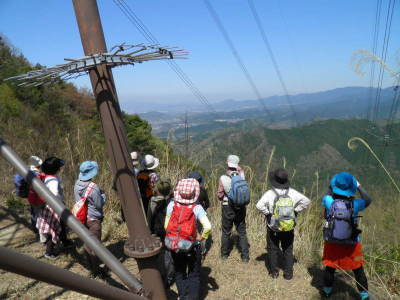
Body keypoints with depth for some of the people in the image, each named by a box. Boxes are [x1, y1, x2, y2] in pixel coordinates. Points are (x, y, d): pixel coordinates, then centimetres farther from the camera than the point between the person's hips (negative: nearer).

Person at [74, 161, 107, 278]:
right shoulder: (93, 188, -24)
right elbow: (100, 204, -16)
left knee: (87, 243, 17)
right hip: (93, 219, -7)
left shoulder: (77, 184, -1)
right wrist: (103, 194, 0)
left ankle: (92, 268, 30)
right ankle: (96, 271, 14)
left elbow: (78, 199, 10)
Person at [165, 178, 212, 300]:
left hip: (174, 246, 3)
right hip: (192, 246, -2)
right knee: (194, 275, 19)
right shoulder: (197, 208, -17)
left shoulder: (171, 205, -10)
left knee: (179, 272, 25)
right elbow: (208, 227, -25)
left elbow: (166, 226, -6)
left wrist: (175, 235, 9)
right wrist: (202, 238, -8)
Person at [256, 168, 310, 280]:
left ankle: (274, 272, 25)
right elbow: (306, 201, -9)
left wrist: (268, 213, -13)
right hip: (289, 228, 2)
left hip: (273, 228, -2)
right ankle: (288, 273, 23)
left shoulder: (270, 193, -19)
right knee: (288, 251, 18)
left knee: (273, 250, 16)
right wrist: (295, 211, -3)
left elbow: (259, 205, -28)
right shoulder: (292, 192, -9)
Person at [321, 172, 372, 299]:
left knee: (330, 267, 21)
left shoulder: (329, 202, -21)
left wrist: (333, 187, 11)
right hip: (351, 244, -1)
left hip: (332, 243, 2)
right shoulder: (355, 204, -22)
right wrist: (359, 186, 8)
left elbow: (326, 196, 5)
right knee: (358, 269, 20)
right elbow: (368, 200, 1)